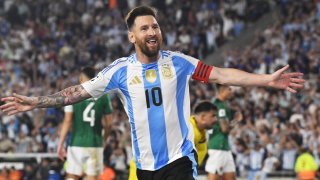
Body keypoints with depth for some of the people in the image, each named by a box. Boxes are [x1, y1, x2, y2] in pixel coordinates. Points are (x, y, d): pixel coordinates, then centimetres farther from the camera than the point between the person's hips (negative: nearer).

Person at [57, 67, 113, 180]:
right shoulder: (103, 96, 3)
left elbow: (67, 122, -6)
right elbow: (108, 123, 6)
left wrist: (60, 145, -2)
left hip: (77, 144, -1)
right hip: (96, 144, 1)